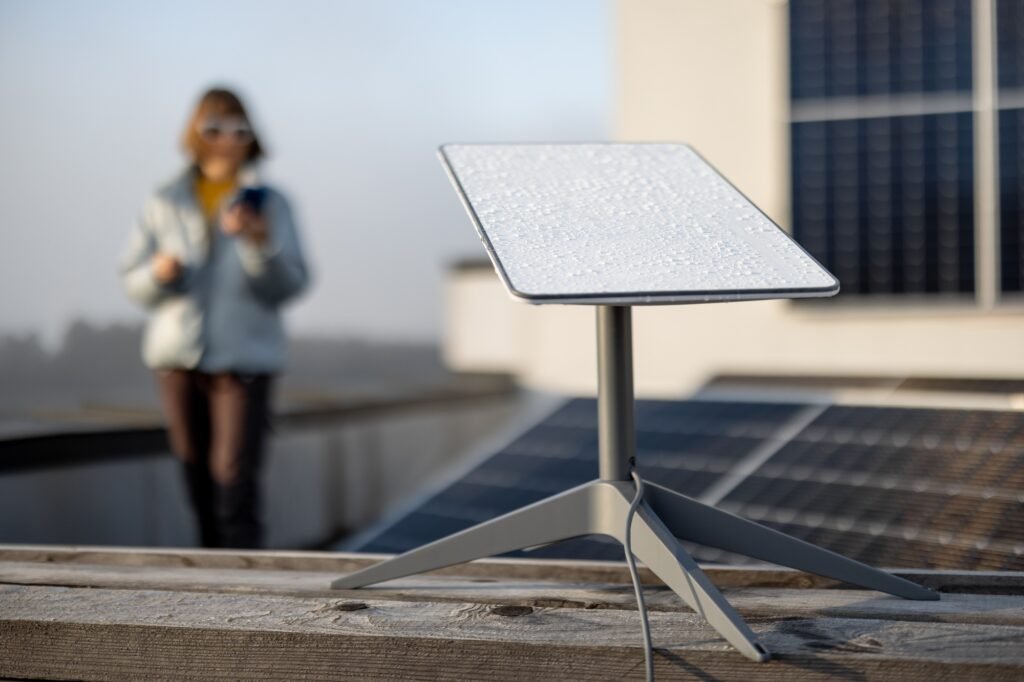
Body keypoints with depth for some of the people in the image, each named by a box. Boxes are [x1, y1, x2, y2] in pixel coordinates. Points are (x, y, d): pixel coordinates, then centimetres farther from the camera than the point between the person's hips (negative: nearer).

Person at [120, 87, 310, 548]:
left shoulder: (269, 204, 2)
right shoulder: (166, 204, 8)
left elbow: (290, 286, -5)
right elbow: (131, 280, 9)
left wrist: (260, 243, -22)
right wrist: (159, 273, -13)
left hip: (244, 358, -3)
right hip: (178, 355, 3)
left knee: (234, 477, -13)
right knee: (198, 480, 10)